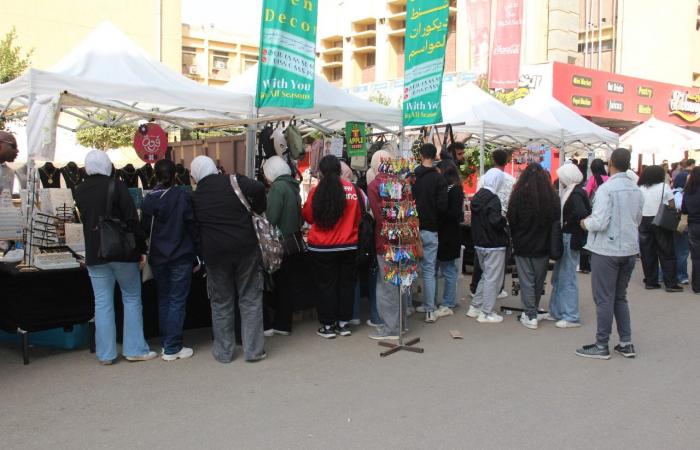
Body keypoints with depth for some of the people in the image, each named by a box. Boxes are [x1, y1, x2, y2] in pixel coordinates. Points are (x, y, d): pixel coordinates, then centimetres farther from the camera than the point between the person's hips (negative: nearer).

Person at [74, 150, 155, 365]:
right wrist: (142, 249, -7)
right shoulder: (116, 186, -10)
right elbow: (132, 220, -13)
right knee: (132, 299, 7)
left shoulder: (79, 191, 5)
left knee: (102, 303, 6)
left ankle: (106, 353, 9)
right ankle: (135, 349, 9)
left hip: (95, 255, 4)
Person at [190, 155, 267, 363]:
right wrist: (258, 210, -3)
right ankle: (253, 350, 10)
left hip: (214, 253, 1)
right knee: (250, 299, 8)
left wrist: (201, 253, 17)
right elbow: (258, 188, -19)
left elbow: (194, 229, 7)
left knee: (221, 303, 12)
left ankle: (224, 351, 19)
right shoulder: (234, 181, -2)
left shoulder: (195, 196, 4)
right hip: (246, 248, -1)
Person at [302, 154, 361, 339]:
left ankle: (328, 325, 14)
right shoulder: (352, 189, -7)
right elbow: (358, 218, 5)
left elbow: (308, 217, 3)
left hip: (322, 247, -2)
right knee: (346, 283, 14)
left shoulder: (317, 191, -12)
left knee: (326, 285, 9)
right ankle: (343, 323, 21)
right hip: (348, 246, 2)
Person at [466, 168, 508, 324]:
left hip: (479, 243, 9)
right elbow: (495, 222, -26)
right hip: (494, 246, -8)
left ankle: (475, 307, 25)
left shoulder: (477, 197, 8)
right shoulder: (493, 199, -18)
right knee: (492, 279, 1)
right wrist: (504, 219, -6)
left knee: (486, 276, 21)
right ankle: (486, 313, 6)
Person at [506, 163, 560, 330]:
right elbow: (556, 221, 0)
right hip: (543, 246, 2)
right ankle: (534, 310, 28)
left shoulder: (518, 195, -11)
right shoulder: (552, 196, -7)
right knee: (539, 279, 15)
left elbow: (511, 220, -3)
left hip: (523, 245, -2)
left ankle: (530, 316, 2)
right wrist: (550, 242, 11)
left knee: (526, 280, 4)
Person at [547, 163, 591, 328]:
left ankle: (572, 317, 6)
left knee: (567, 278, -2)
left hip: (571, 239, -10)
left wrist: (568, 223, -19)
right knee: (558, 277, 16)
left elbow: (580, 213, -33)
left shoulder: (576, 194, -17)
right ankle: (556, 311, 27)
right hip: (565, 238, 10)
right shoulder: (570, 192, 11)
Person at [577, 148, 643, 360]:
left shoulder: (606, 189, -17)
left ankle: (601, 346, 11)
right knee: (620, 297, 18)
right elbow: (637, 220, 16)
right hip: (629, 249, 7)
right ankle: (626, 343, 21)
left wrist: (586, 223, -2)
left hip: (607, 250, -6)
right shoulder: (636, 191, 4)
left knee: (604, 299, 3)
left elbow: (600, 223, -22)